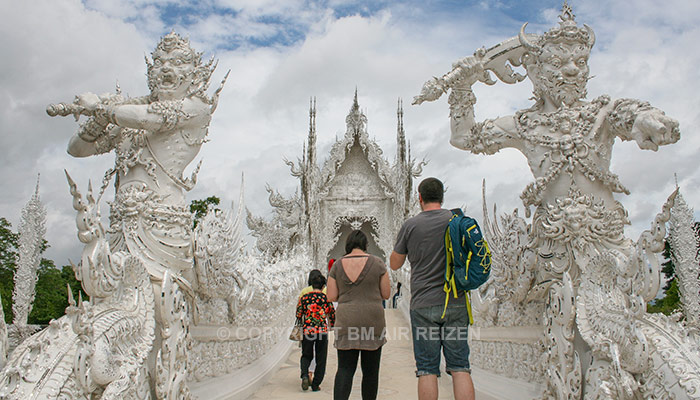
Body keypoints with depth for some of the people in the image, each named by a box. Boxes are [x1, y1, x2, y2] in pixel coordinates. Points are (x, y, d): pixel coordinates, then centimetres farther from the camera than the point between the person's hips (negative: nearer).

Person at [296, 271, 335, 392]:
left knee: (306, 355, 18)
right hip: (322, 331, -1)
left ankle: (305, 375, -7)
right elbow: (332, 315, 6)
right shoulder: (326, 298, -3)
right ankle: (316, 385, 12)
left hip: (307, 331, 1)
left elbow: (298, 315, 1)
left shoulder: (304, 298, -2)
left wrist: (299, 303, 19)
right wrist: (333, 325, 24)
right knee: (321, 359, 12)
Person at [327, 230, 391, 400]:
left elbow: (331, 296, 1)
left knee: (345, 368, 3)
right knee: (370, 370, 10)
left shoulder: (337, 265, 1)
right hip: (372, 321, -1)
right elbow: (386, 294, 0)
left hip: (346, 322, 1)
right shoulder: (377, 263, -2)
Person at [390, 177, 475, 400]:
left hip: (423, 305, -1)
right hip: (456, 303, 2)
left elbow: (394, 264, 10)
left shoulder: (410, 226, -1)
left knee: (427, 370, 3)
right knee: (460, 368, 5)